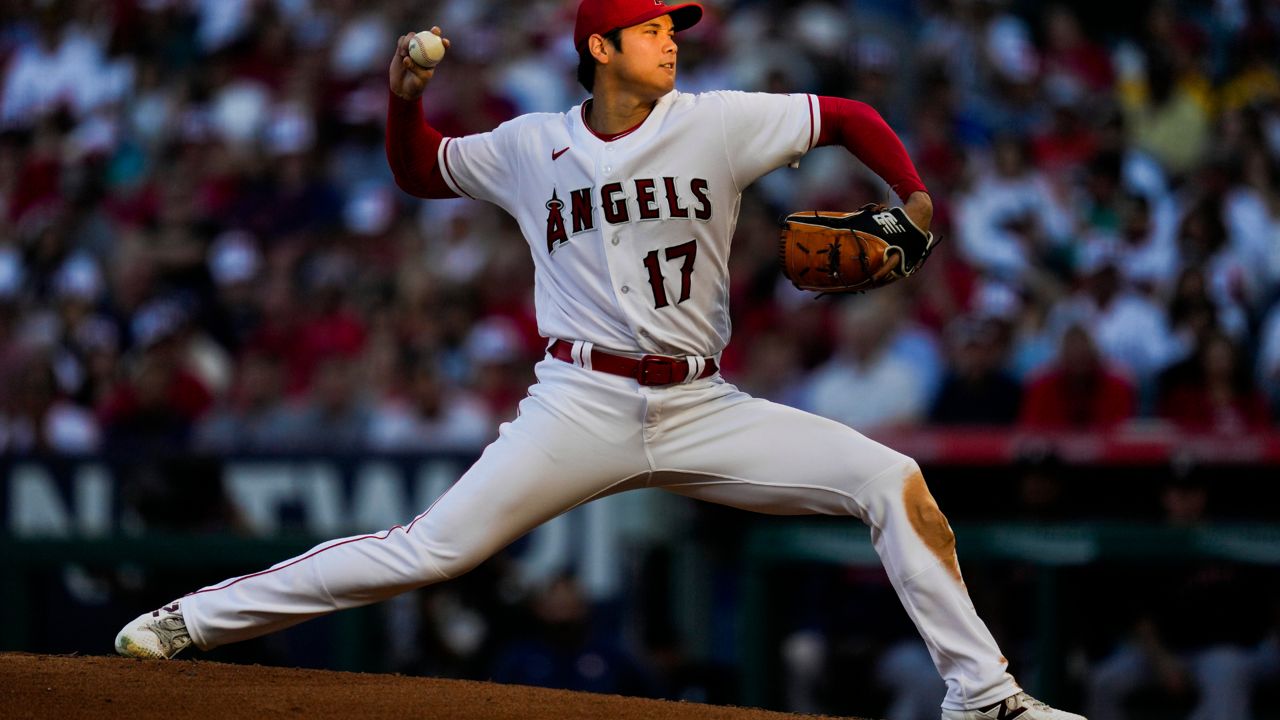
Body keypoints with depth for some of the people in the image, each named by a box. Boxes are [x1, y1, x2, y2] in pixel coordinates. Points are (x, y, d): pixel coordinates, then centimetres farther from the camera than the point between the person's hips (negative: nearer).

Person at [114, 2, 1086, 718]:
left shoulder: (715, 125, 3)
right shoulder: (531, 148, 5)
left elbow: (849, 117, 8)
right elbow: (420, 172, 20)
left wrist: (913, 197, -8)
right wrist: (404, 101, 0)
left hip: (703, 409, 2)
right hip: (583, 405, -2)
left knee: (894, 482, -12)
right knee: (432, 550, -14)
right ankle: (194, 620, -9)